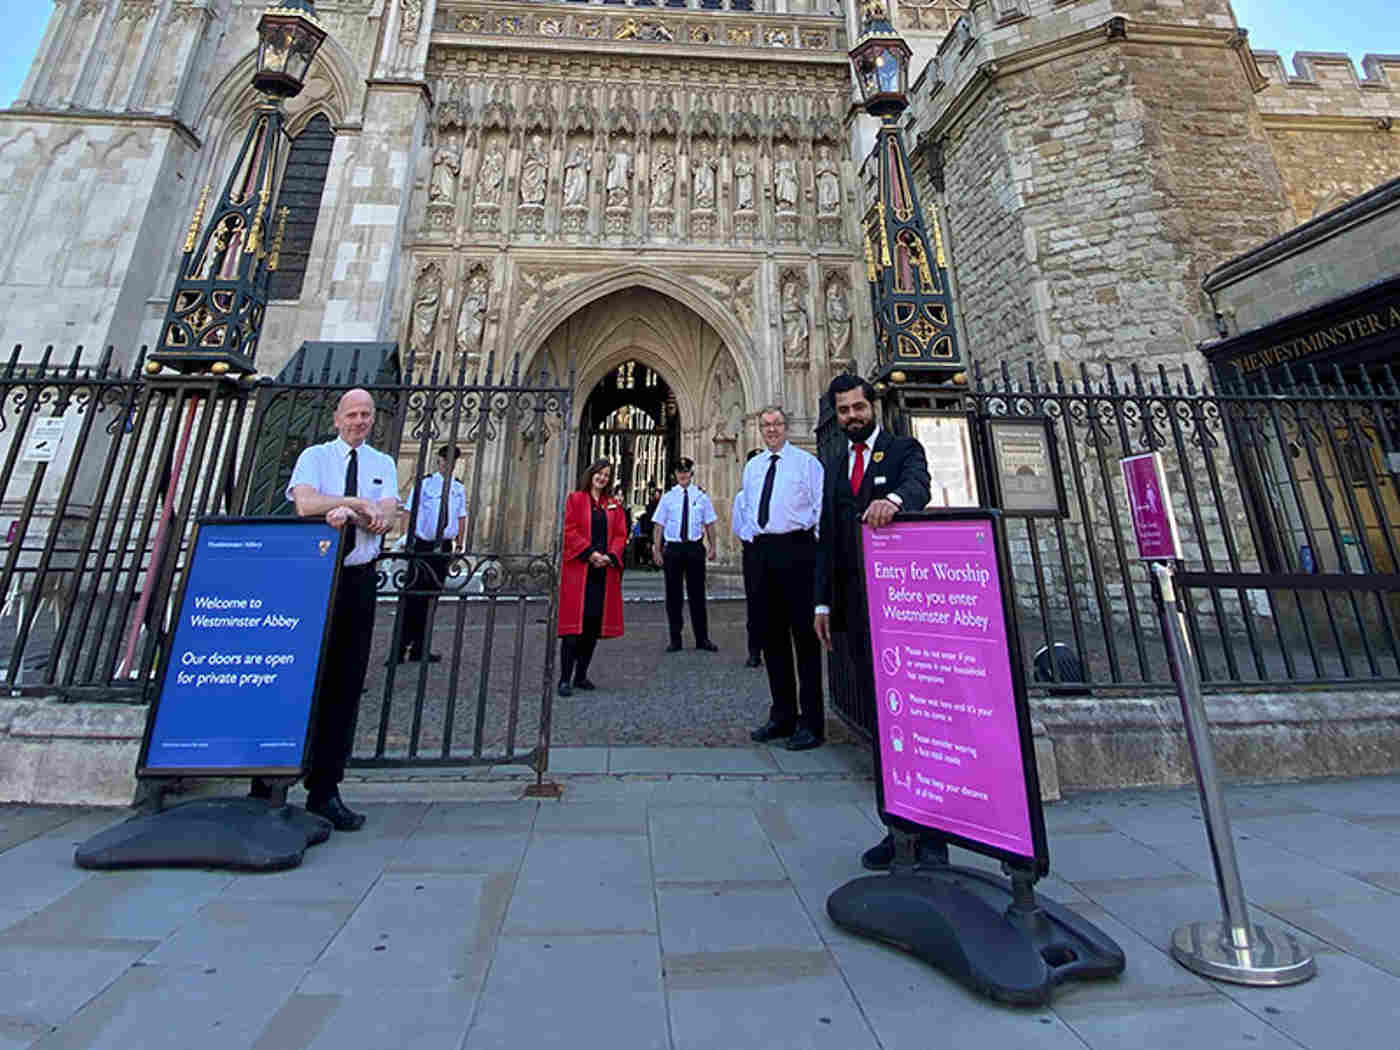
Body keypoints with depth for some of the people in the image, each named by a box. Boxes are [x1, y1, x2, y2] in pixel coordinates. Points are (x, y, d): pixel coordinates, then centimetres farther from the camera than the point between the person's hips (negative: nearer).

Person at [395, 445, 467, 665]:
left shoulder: (459, 488, 11)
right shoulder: (424, 483, -1)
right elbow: (408, 512, -4)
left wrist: (460, 545, 8)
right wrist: (406, 539, -14)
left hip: (444, 548, 4)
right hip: (422, 545, -4)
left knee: (431, 597, 10)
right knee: (413, 596, -6)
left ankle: (420, 648, 20)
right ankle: (400, 649, 4)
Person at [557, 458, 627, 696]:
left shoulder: (614, 504, 15)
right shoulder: (576, 499, 4)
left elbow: (620, 534, 9)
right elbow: (570, 530, -5)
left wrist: (610, 556, -8)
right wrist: (590, 553, -14)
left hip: (604, 570, 4)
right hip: (578, 569, -4)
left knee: (594, 624, 7)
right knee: (574, 624, -6)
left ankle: (581, 676, 19)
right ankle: (565, 679, 0)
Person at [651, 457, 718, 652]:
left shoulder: (701, 496, 5)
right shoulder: (668, 497, 4)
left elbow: (709, 524, 6)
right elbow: (658, 525, 3)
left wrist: (712, 547, -1)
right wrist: (657, 551, -2)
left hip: (695, 548, 0)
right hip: (673, 548, 0)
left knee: (697, 593, 6)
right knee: (673, 594, 6)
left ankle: (702, 639, 17)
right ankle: (675, 640, 17)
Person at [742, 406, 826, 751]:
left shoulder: (807, 462, 2)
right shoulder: (752, 467, 18)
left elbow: (822, 507, -2)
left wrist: (812, 540, -7)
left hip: (796, 548, -6)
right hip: (763, 551, 6)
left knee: (804, 633, -3)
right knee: (772, 634, 10)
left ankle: (811, 722, 8)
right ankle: (782, 716, 23)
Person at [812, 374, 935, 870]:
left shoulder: (904, 449, 5)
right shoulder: (834, 464, 18)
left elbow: (919, 484, -19)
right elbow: (827, 536, 15)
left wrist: (893, 499, -42)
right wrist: (823, 601, 9)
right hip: (857, 602, 4)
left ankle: (931, 829, 12)